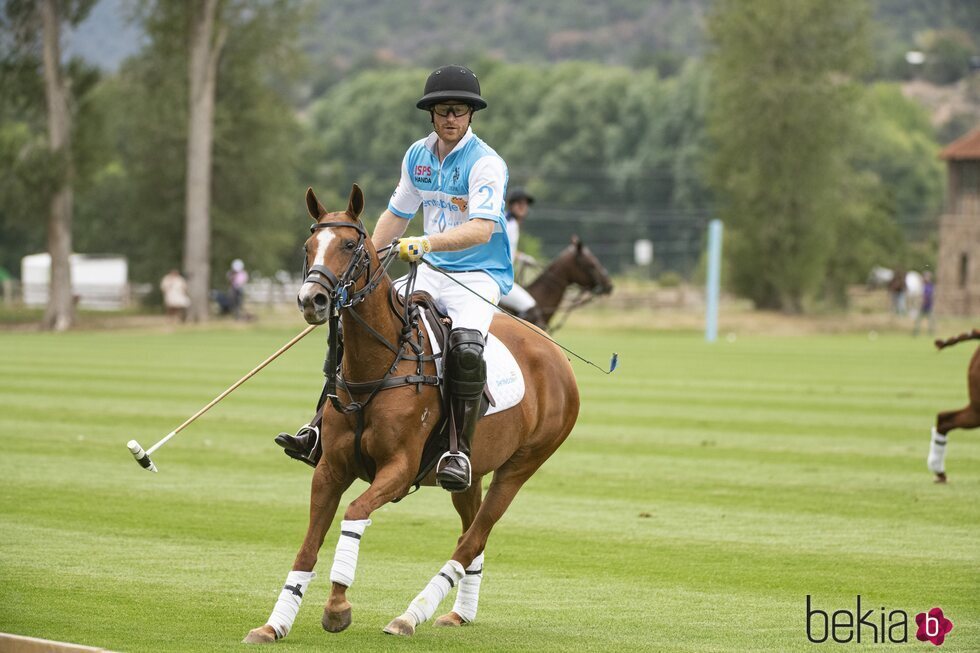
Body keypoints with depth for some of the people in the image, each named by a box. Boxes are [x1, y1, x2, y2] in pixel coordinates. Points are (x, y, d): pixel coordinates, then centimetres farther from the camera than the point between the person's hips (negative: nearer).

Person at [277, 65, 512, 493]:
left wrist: (429, 242, -40)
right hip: (431, 272, 7)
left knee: (465, 346, -36)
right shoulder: (417, 156, 8)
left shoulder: (486, 164, -14)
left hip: (479, 277, -7)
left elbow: (482, 229, -28)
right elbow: (397, 214, 21)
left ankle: (461, 450, -29)